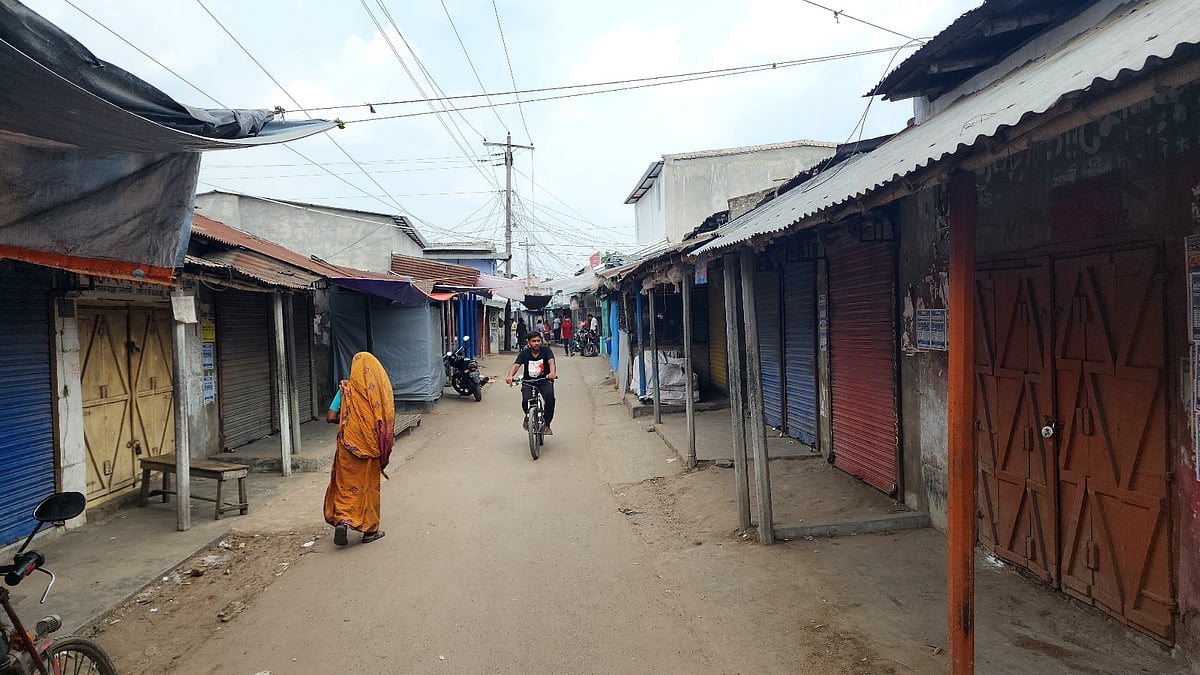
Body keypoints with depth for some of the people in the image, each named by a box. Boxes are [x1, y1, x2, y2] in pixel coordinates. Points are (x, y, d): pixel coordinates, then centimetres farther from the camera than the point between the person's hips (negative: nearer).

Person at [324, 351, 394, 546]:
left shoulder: (346, 389, -6)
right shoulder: (381, 388, -7)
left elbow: (330, 417, -8)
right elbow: (388, 419, -7)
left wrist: (344, 420, 11)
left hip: (349, 445, 0)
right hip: (371, 445, 1)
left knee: (346, 483, 13)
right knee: (370, 485, 11)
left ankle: (342, 519, -6)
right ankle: (370, 529, 18)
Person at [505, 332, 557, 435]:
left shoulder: (545, 350, -5)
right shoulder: (524, 353, -3)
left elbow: (551, 362, -23)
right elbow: (516, 365, -16)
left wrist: (552, 373, -46)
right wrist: (510, 376, -39)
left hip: (544, 381, -1)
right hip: (528, 382, 1)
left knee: (550, 397, -30)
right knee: (526, 400, -25)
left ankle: (547, 424, -10)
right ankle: (528, 416, 14)